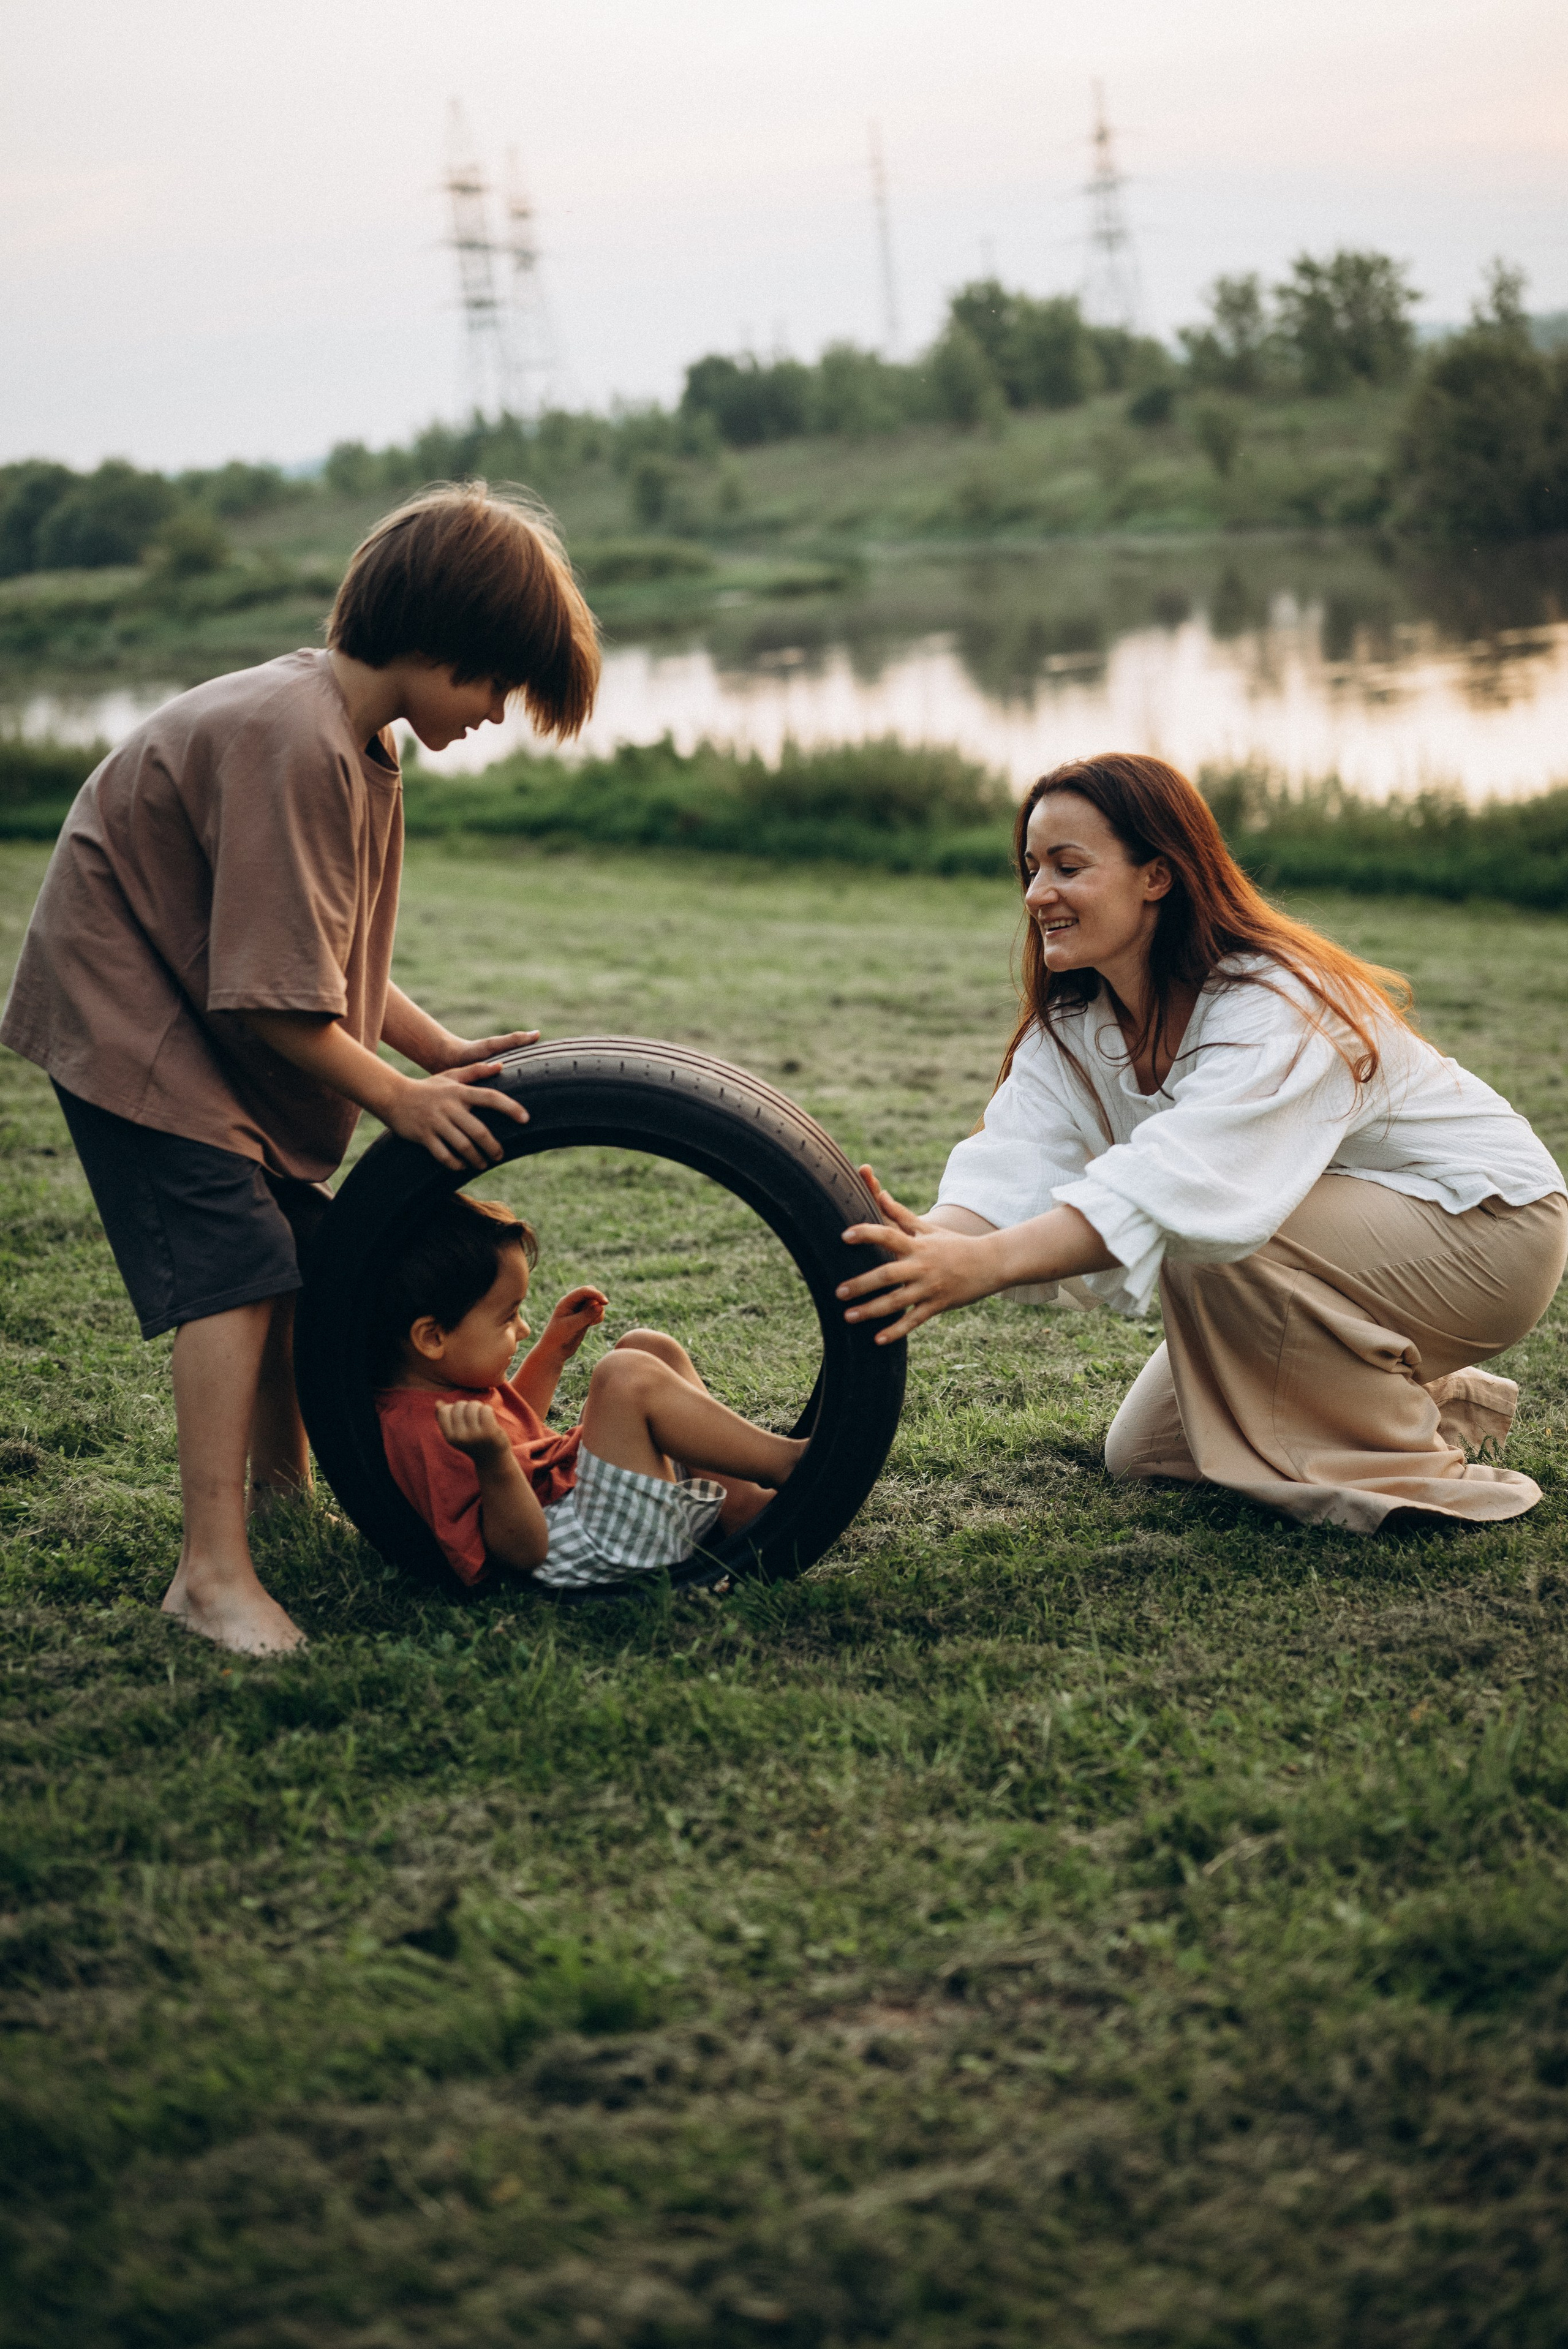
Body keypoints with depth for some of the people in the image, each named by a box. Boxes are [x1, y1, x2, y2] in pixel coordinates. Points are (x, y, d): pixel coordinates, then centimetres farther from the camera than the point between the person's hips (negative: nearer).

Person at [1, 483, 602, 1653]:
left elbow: (331, 952, 11)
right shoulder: (292, 742, -28)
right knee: (234, 1266, -16)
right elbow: (277, 996, -28)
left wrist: (443, 1050, 3)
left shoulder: (356, 739, 5)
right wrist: (402, 1098, -18)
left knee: (300, 1249, 14)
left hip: (209, 1026, 10)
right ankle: (214, 1570, -14)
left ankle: (282, 1491, 33)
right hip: (132, 1019, -10)